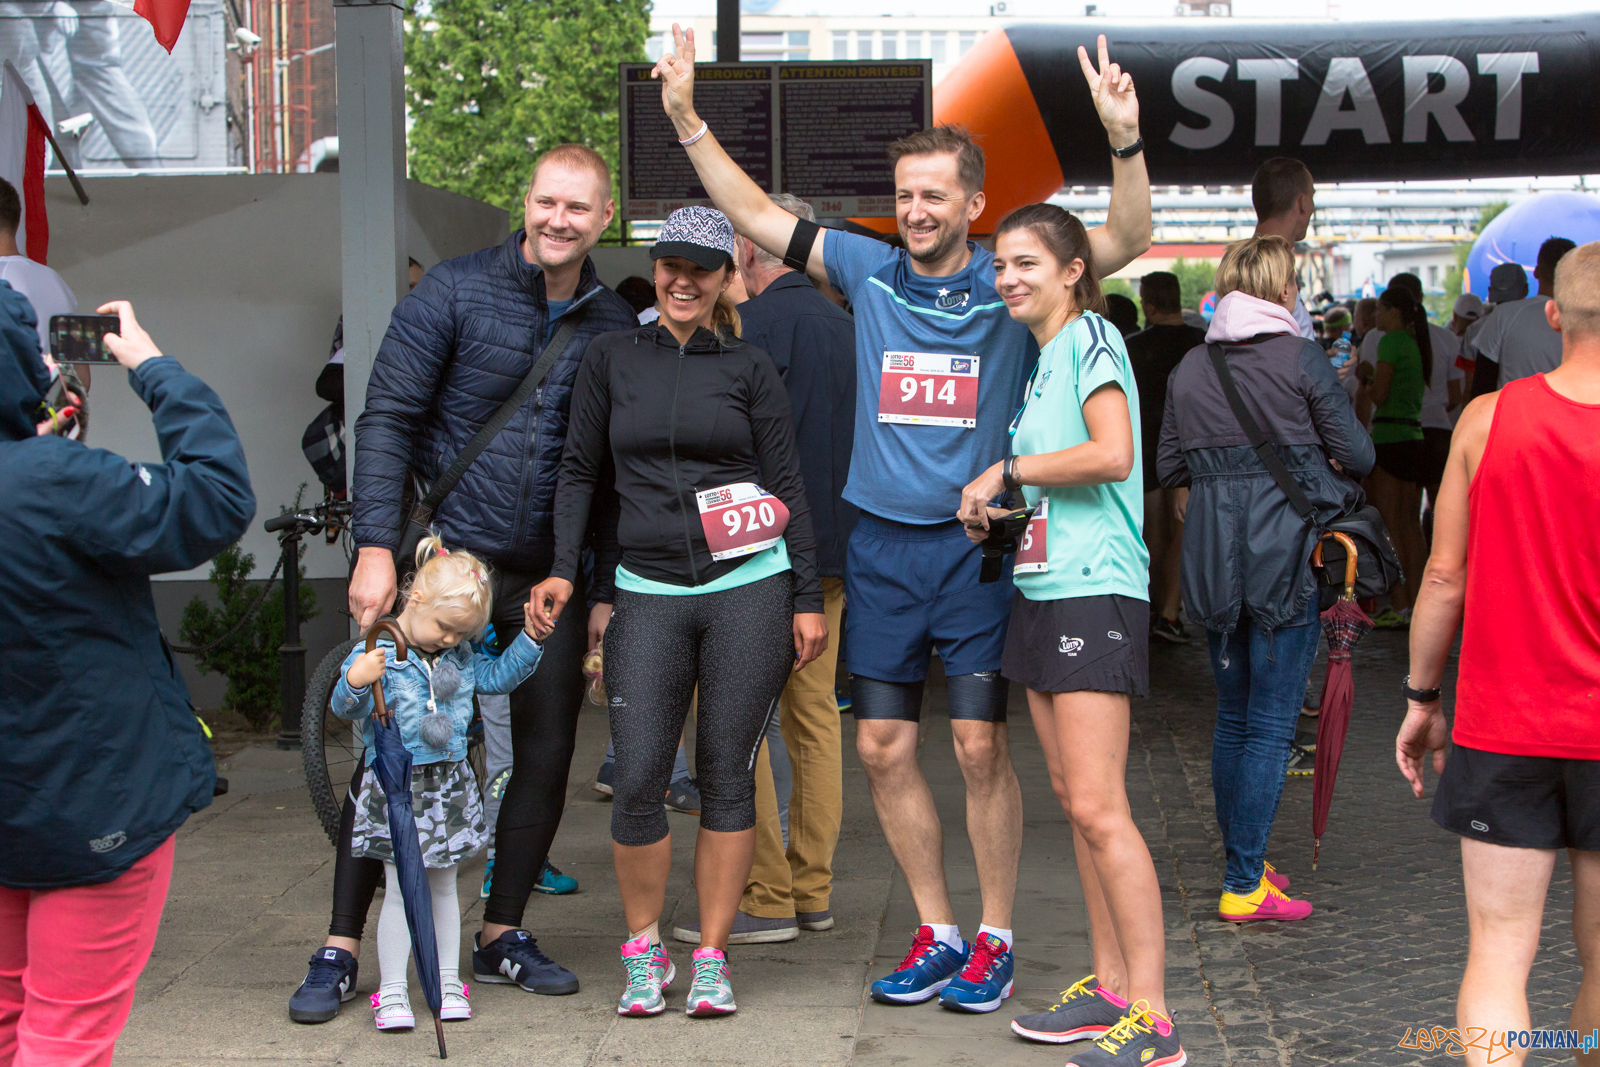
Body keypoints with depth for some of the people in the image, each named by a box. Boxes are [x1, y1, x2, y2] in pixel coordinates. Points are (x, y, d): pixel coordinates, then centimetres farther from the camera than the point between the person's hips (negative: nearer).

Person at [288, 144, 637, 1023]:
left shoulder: (614, 327, 5)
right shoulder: (455, 292, -5)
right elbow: (386, 417, -7)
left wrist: (605, 590, 6)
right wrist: (377, 546, -15)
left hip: (548, 578, 3)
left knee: (545, 756, 6)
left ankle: (501, 934, 22)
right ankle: (341, 949, 8)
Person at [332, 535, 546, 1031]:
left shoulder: (460, 657, 8)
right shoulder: (376, 652, -10)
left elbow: (498, 676, 19)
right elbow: (346, 708, -15)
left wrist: (530, 638, 9)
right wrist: (354, 682, -36)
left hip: (449, 787, 5)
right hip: (396, 788, -5)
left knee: (443, 887, 13)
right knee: (401, 889, -1)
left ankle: (447, 980, 22)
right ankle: (392, 990, 6)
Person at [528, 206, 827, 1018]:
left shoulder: (749, 368, 6)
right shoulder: (611, 358, 9)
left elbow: (788, 486, 7)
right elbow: (580, 471, 11)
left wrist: (808, 600, 3)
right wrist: (562, 571, 0)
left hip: (749, 587, -1)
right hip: (648, 593, 1)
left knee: (727, 778, 2)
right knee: (637, 782, -6)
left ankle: (711, 958, 13)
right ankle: (644, 951, 14)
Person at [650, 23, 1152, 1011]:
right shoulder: (869, 271, 6)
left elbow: (1129, 239, -12)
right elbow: (756, 214, 10)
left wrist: (1125, 141, -29)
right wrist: (687, 120, 3)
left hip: (977, 546, -4)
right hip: (881, 547, 4)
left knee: (981, 747, -4)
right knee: (884, 746, 6)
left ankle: (995, 940, 11)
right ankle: (938, 933, 20)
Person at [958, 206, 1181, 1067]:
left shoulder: (1091, 337, -8)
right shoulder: (1042, 358, 18)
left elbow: (1112, 453, -23)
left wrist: (1005, 470, -12)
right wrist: (995, 502, 9)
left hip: (1094, 591, -10)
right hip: (1044, 588, 10)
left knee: (1097, 807, -12)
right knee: (1072, 795, 11)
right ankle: (1111, 986, 19)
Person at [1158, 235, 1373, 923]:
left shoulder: (1190, 368, 8)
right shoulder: (1300, 360, -6)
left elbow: (1169, 468, 12)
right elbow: (1358, 455, -3)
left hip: (1213, 557, 5)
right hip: (1285, 553, -5)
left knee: (1232, 717, 16)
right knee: (1271, 723, -2)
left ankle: (1242, 863, 25)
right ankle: (1244, 886, -3)